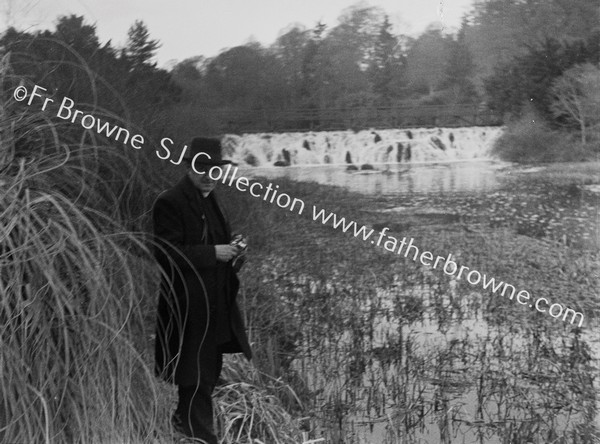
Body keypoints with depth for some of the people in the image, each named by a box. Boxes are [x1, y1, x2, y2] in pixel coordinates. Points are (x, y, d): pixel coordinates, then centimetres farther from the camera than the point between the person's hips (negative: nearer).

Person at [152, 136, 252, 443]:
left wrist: (230, 252, 6)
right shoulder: (170, 203, -14)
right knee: (196, 375, -1)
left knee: (209, 371, 18)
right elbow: (168, 254, -21)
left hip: (215, 302, 9)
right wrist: (213, 253, -22)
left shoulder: (210, 199, 14)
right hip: (189, 305, -9)